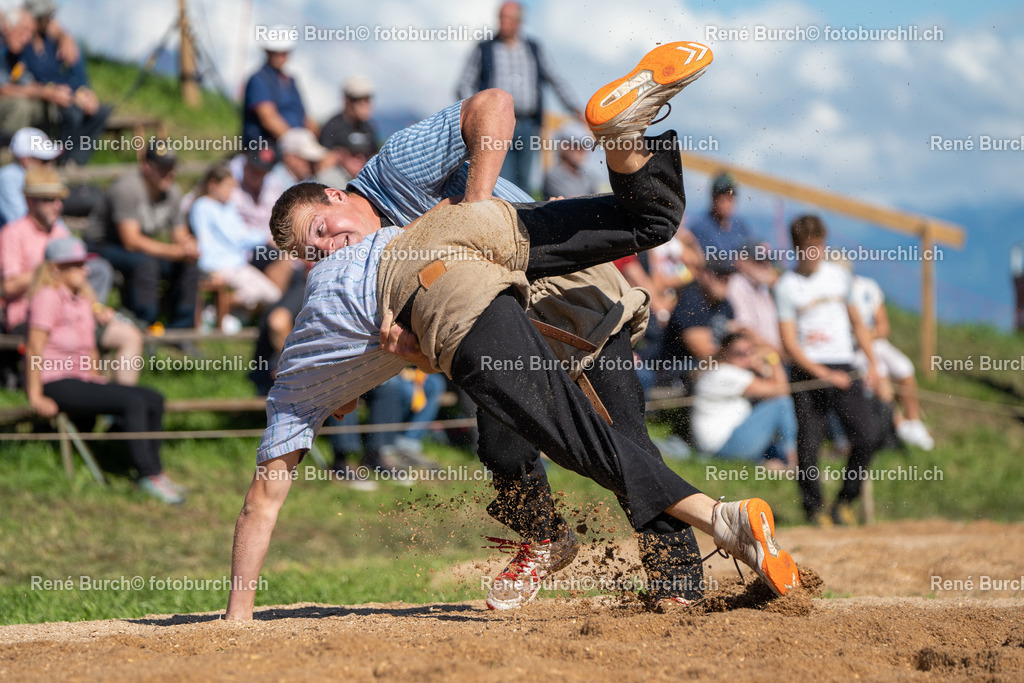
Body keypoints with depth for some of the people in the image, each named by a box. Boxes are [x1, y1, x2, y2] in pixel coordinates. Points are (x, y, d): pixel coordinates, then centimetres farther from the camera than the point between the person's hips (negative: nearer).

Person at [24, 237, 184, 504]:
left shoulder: (83, 300, 20)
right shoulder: (47, 297, -9)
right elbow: (35, 348, -14)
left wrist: (97, 380, 13)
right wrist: (35, 397, -18)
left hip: (83, 381, 9)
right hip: (56, 384, -9)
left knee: (154, 400, -5)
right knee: (133, 402, -24)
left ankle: (151, 471, 0)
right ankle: (148, 474, -21)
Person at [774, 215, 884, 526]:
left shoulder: (839, 275, 12)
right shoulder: (787, 285, -1)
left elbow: (856, 322, 22)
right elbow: (789, 342, -6)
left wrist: (872, 362, 12)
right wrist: (824, 374, -15)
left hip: (843, 369, 3)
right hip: (807, 371, -3)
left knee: (868, 435, -12)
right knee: (808, 444, -7)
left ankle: (844, 502, 5)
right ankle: (814, 509, 12)